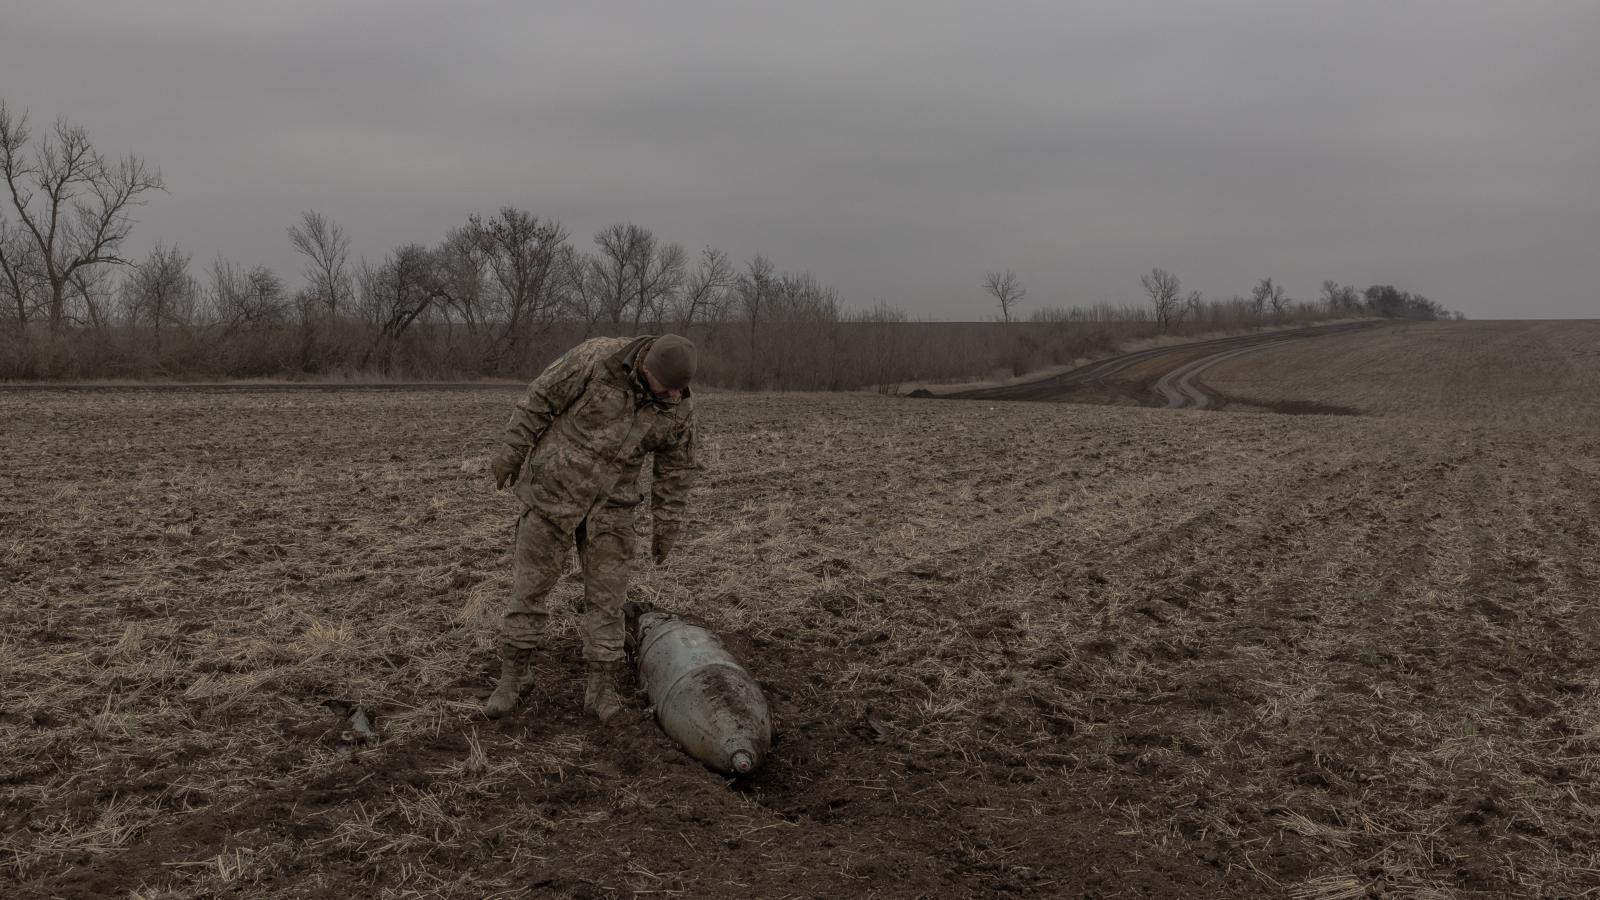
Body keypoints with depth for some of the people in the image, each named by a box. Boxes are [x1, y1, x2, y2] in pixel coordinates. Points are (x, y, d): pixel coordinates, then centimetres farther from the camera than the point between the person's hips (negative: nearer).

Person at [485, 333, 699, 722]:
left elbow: (675, 468, 1)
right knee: (530, 583, 4)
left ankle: (600, 688, 8)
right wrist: (511, 452, -8)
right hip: (554, 486, -2)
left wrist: (666, 527, 4)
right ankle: (514, 675, 18)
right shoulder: (598, 357, -21)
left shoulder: (679, 407, -10)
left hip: (610, 503, 2)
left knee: (607, 592, -2)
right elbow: (542, 397, -12)